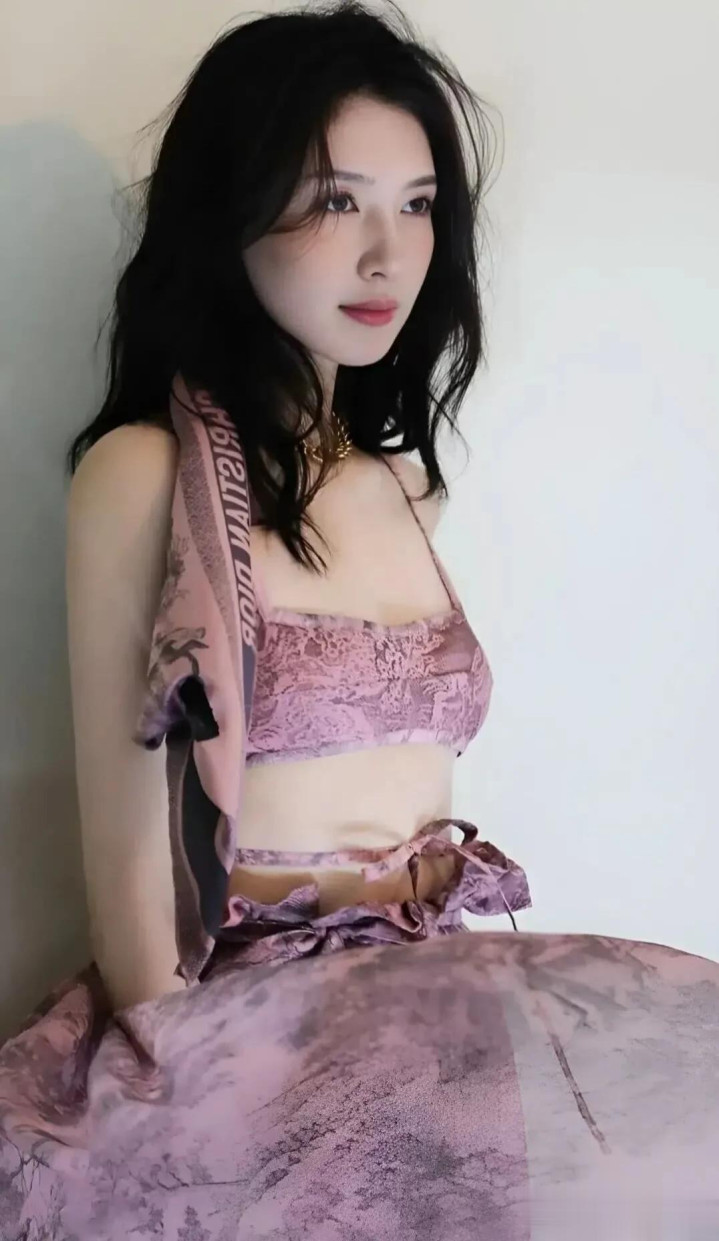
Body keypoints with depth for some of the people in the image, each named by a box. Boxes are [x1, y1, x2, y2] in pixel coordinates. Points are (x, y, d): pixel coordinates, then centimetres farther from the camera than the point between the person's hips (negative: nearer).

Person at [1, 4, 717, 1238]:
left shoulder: (401, 477, 13)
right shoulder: (146, 474, -9)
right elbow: (130, 842, -10)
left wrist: (449, 994, 9)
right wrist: (190, 1092, -9)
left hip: (430, 988, 6)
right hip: (244, 1007, -6)